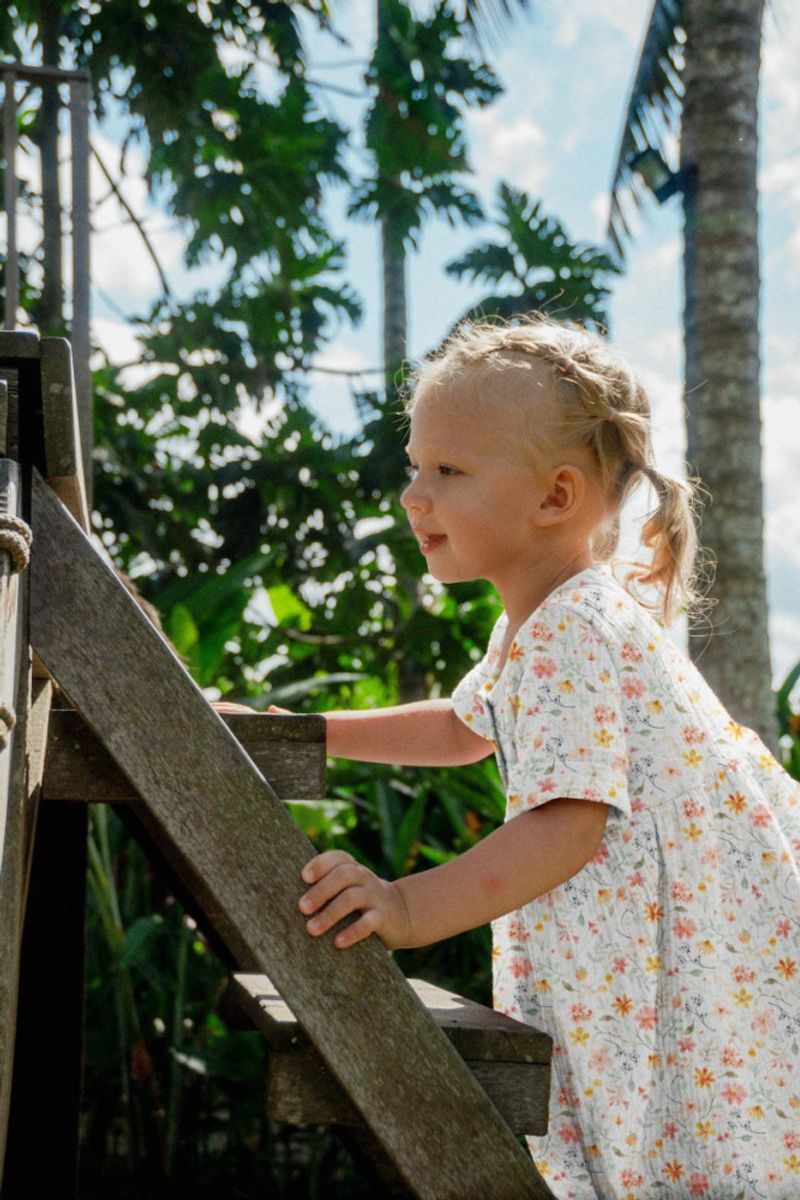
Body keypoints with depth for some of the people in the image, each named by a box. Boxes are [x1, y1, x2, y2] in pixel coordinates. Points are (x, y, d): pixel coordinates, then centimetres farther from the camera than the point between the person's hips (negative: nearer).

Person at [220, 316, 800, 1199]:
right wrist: (308, 732, 21)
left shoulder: (577, 635, -24)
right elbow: (466, 727, 28)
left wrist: (415, 907, -43)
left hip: (723, 952, -10)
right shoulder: (534, 623, 10)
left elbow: (567, 826, -34)